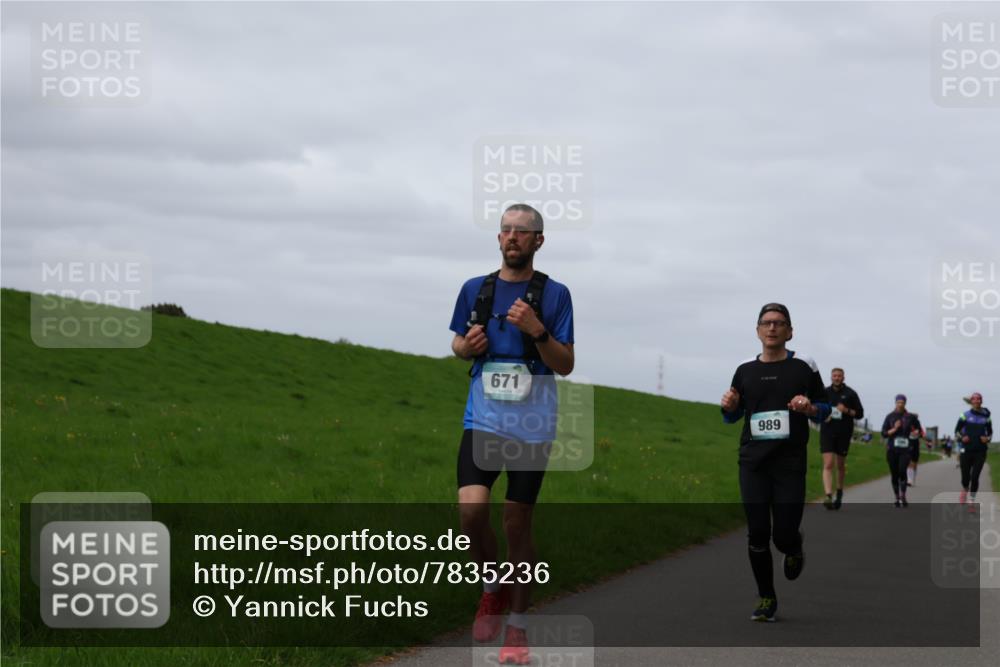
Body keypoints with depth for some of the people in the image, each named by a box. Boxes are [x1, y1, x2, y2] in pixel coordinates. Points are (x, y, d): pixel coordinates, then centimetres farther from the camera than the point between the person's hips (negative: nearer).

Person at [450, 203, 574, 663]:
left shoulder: (554, 294, -1)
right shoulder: (475, 289, 7)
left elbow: (566, 366, -4)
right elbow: (457, 343, 19)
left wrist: (537, 331, -20)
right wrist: (466, 346, -4)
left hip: (531, 426, -2)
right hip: (483, 419, 2)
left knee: (517, 525, 2)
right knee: (471, 508, -18)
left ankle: (516, 626, 16)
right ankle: (493, 588, 10)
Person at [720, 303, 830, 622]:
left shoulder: (804, 366, 2)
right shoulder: (745, 370, 9)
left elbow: (824, 410, 7)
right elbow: (733, 416, 19)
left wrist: (810, 408, -15)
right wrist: (729, 406, -4)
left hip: (790, 464, -2)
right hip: (753, 463, 2)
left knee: (784, 535, -6)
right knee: (757, 534, -3)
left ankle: (794, 549, 33)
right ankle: (767, 599, 13)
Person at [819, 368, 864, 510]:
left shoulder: (850, 394, 2)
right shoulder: (825, 392, 7)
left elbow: (860, 413, 3)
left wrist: (847, 411, -14)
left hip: (844, 434, 0)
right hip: (827, 433, 0)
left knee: (840, 465, 13)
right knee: (828, 464, -13)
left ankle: (840, 492, 35)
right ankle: (829, 496, -24)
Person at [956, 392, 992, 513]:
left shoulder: (986, 416, 6)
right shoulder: (965, 415, 1)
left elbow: (990, 432, 16)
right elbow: (957, 430, 7)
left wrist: (987, 438, -5)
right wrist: (961, 438, -12)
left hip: (980, 451, 1)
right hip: (966, 450, -1)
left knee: (975, 477, -7)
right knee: (965, 477, 3)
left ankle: (972, 502, 4)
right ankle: (964, 489, 38)